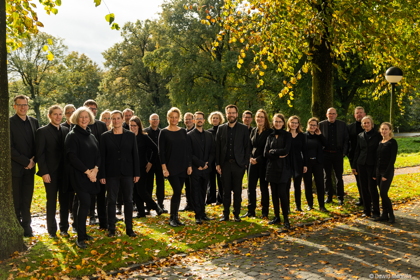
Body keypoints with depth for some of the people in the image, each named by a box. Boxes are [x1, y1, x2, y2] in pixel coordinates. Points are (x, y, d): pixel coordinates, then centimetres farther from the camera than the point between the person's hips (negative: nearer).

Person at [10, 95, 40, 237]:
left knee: (27, 200, 10)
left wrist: (33, 160, -4)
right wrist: (25, 162, -14)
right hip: (15, 167, -4)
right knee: (15, 201, 3)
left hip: (29, 167, 4)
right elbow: (10, 147, -12)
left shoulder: (34, 122, 8)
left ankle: (26, 226, 19)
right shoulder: (9, 122, -7)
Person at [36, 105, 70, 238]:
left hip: (65, 171, 4)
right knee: (51, 201, 5)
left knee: (65, 200, 9)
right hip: (51, 172, -4)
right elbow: (40, 154, -7)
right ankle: (52, 230, 17)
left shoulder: (66, 130, 8)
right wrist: (44, 172, -14)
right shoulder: (42, 131, -4)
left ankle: (64, 228, 22)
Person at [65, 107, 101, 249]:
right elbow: (72, 156, -13)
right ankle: (80, 238, -6)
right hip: (79, 175, -6)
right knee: (85, 203, -13)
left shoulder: (91, 136, 14)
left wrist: (95, 169, -7)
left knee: (84, 203, 9)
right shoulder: (72, 135, -5)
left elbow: (98, 154, 12)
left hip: (92, 175, 6)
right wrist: (87, 171, -15)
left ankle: (82, 232, 20)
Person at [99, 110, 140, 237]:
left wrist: (137, 173, -1)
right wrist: (102, 175, -5)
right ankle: (111, 228, 15)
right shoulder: (105, 136, 2)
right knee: (111, 201, 5)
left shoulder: (131, 135, 4)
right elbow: (102, 157, 0)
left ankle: (129, 228, 14)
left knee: (128, 200, 5)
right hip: (111, 173, -1)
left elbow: (135, 155, 4)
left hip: (127, 173, 1)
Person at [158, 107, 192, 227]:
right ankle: (173, 218, -1)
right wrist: (164, 167, -12)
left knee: (178, 192, 7)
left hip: (183, 167, 4)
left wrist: (189, 165, 4)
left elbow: (187, 149, 10)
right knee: (177, 191, -13)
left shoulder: (183, 131, 9)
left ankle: (175, 217, 17)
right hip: (171, 167, -4)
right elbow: (161, 151, -5)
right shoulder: (164, 132, -2)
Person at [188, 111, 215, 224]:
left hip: (206, 169, 4)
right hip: (195, 169, -4)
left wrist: (207, 164, -4)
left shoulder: (209, 135, 13)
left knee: (203, 192, 10)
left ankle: (202, 213, 18)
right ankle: (198, 215, 3)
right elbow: (190, 153, -9)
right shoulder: (189, 135, -3)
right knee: (196, 193, -1)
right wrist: (201, 164, -13)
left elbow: (212, 151, 11)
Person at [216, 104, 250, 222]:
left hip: (238, 164, -1)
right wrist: (217, 164, 0)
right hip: (225, 164, 1)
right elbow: (217, 147, 6)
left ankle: (237, 214, 15)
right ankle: (226, 214, 14)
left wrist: (245, 163, -6)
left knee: (237, 191, 5)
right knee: (226, 190, 6)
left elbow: (247, 147, 2)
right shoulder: (221, 128, 7)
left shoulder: (243, 128, 3)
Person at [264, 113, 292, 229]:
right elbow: (266, 153, 1)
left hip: (283, 168, -4)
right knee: (274, 193, 7)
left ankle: (286, 219, 0)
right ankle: (276, 217, 17)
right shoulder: (270, 136, 12)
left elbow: (286, 150, -13)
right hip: (271, 168, 4)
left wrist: (272, 151, -4)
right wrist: (278, 154, -11)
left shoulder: (287, 135, 1)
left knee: (282, 193, -9)